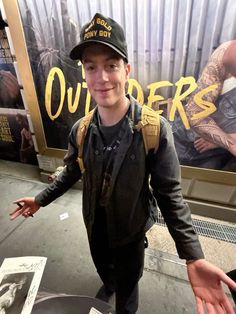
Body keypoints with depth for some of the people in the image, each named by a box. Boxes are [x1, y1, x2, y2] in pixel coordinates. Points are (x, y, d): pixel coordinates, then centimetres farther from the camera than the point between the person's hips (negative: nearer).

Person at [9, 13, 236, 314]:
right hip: (95, 223, 5)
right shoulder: (80, 130, -14)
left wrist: (193, 257, -27)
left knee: (127, 285, 23)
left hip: (131, 227, -4)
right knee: (103, 267, 34)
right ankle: (108, 285, 70)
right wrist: (40, 199, 6)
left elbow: (169, 194, -21)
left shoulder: (155, 130, -27)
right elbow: (71, 172, 2)